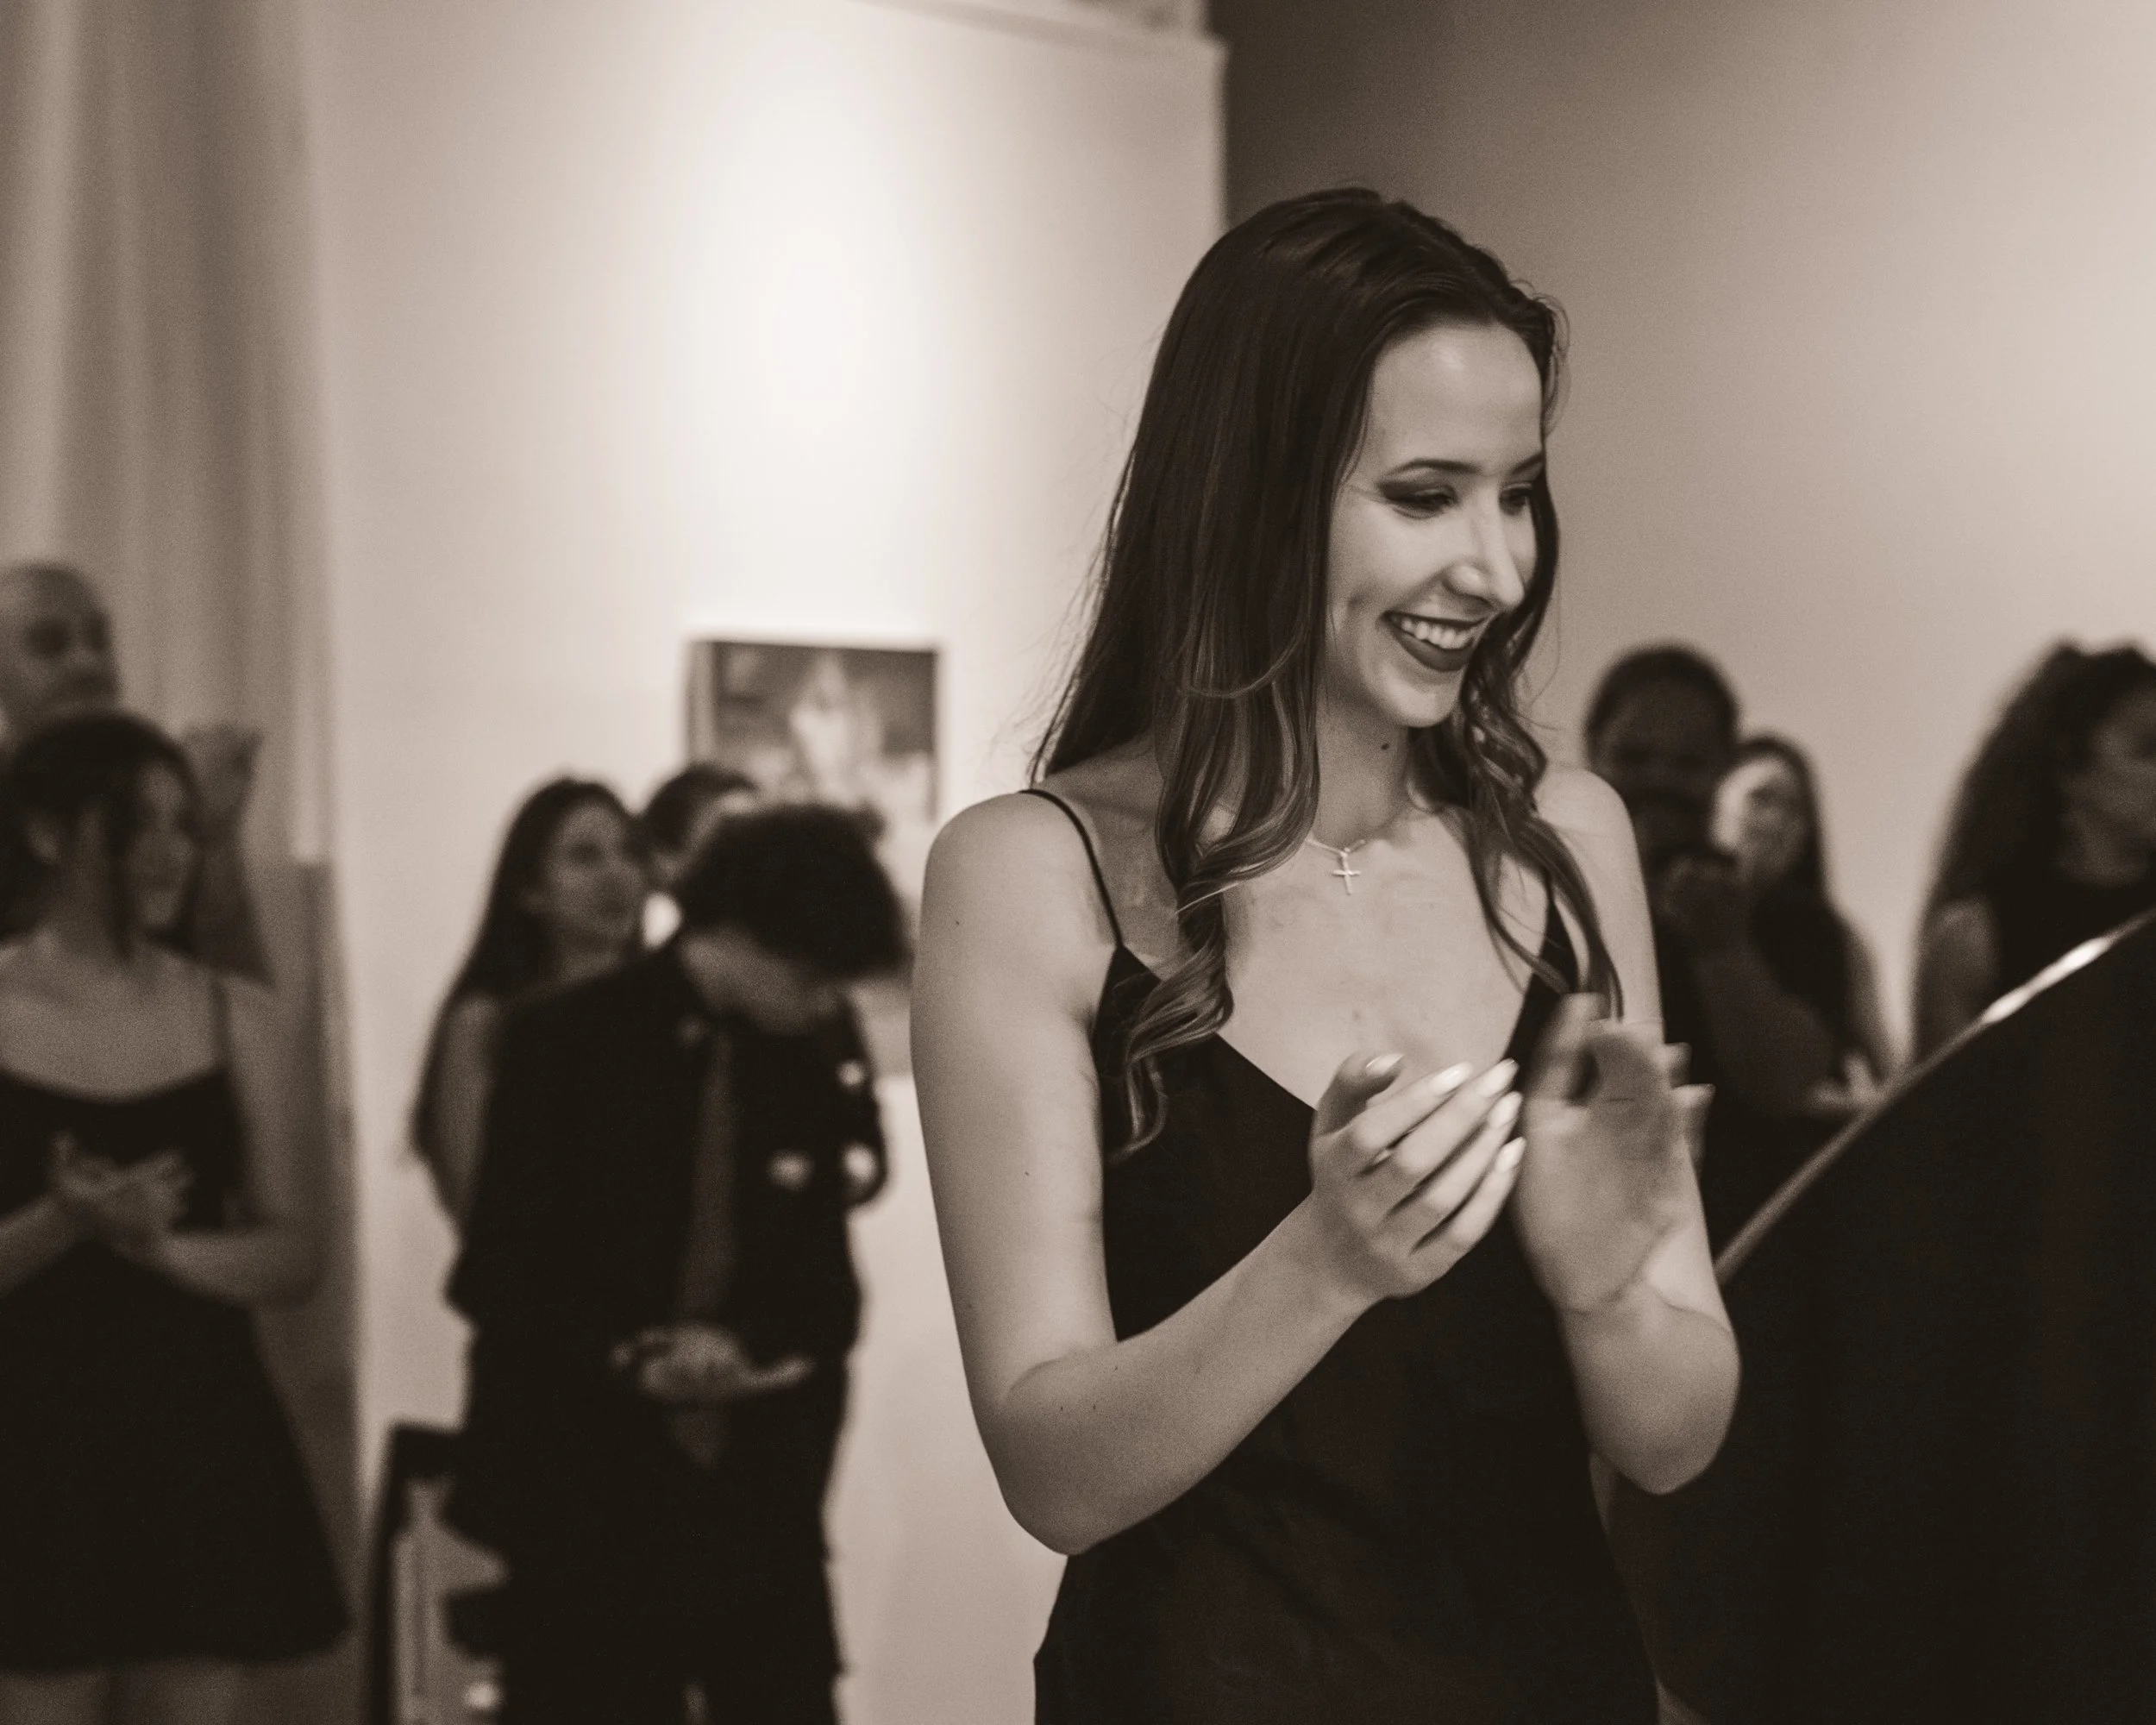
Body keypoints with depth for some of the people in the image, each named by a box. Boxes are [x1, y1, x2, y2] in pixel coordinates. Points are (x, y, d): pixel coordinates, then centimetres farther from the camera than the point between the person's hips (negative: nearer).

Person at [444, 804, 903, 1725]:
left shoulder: (803, 1067, 7)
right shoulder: (564, 1043, -5)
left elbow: (827, 1294, 10)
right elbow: (495, 1272, -6)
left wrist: (744, 1346, -12)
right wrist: (629, 1363, -20)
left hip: (760, 1500, 3)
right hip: (590, 1493, -3)